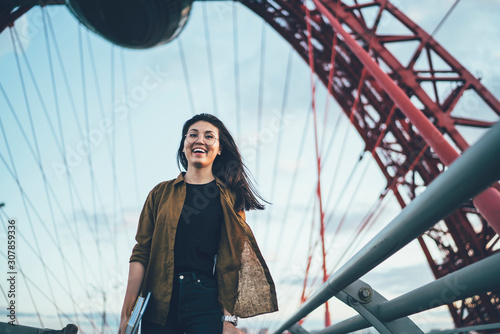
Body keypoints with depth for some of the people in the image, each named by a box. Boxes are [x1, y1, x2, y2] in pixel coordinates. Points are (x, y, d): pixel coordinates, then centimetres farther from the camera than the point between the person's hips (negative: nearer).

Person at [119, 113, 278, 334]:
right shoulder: (161, 193, 8)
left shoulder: (229, 198, 5)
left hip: (206, 301, -1)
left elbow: (232, 261, 0)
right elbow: (141, 253, 4)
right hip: (160, 300, 1)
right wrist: (127, 312, -2)